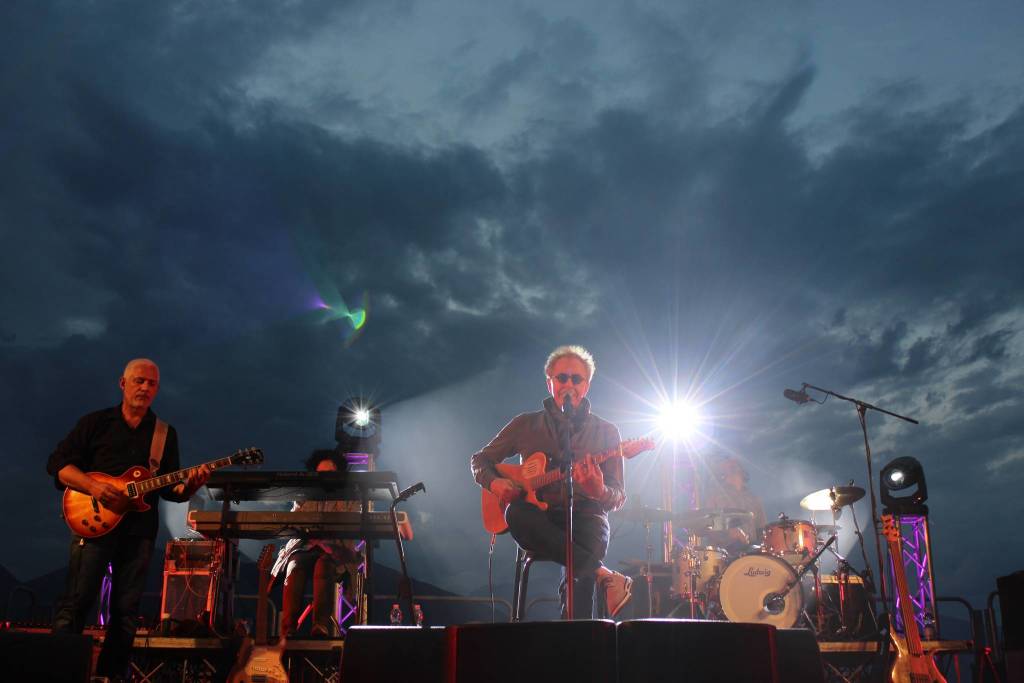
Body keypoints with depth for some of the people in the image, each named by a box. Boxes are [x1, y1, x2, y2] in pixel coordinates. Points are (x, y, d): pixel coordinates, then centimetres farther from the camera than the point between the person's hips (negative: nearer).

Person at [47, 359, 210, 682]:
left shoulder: (166, 434, 14)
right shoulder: (96, 422, 6)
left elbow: (170, 489, 12)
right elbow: (57, 463, 1)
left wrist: (189, 486, -11)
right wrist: (93, 486, -15)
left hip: (138, 531, 3)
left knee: (126, 612, 4)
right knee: (75, 603, -7)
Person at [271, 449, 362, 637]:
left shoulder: (349, 500, 15)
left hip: (335, 549, -2)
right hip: (304, 546, 2)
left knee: (323, 566, -38)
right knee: (294, 569, -34)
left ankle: (321, 627, -47)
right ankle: (288, 630, -40)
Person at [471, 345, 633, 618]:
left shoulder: (605, 431, 8)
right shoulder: (525, 424, 12)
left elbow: (618, 498, 3)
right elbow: (479, 460, 19)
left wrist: (599, 492, -22)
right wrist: (494, 482, -4)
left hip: (585, 516, -2)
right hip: (539, 519, 2)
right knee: (516, 514, -37)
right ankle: (604, 575, -31)